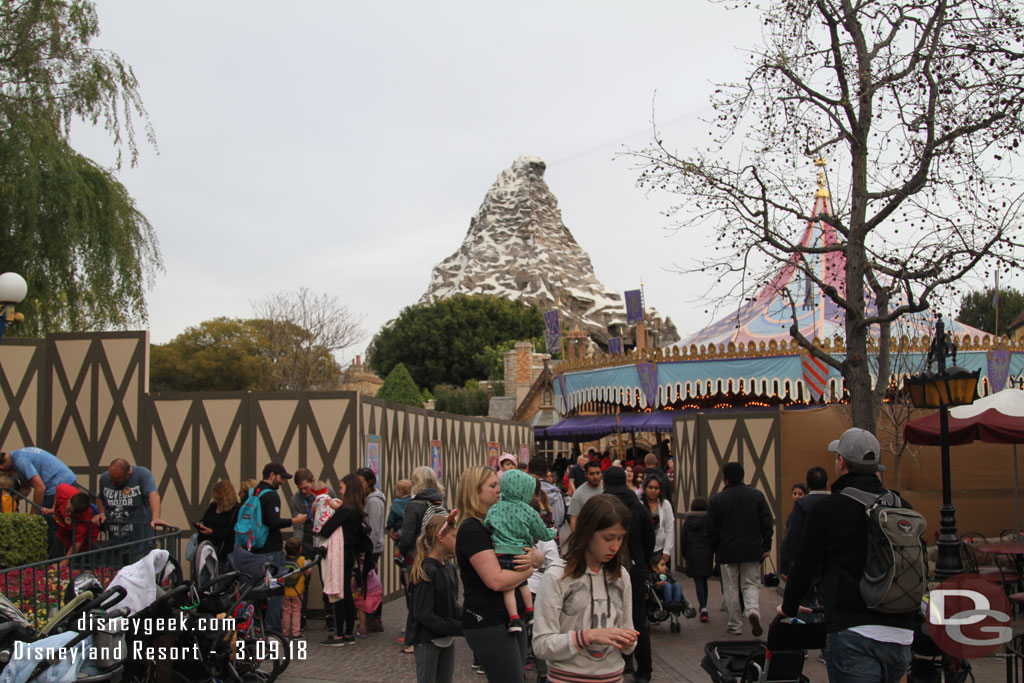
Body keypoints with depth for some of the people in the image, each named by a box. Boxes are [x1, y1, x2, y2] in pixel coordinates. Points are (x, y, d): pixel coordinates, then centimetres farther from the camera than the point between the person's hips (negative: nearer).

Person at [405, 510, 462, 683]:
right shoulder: (426, 571, -20)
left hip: (447, 638, 8)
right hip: (428, 639, -8)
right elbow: (423, 614, -22)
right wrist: (460, 628, -22)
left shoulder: (449, 566, 6)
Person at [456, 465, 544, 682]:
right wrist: (529, 569, -9)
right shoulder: (472, 530, -15)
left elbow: (540, 556, 13)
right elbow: (496, 580, -25)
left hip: (512, 620, 9)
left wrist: (535, 557, -11)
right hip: (488, 624, -9)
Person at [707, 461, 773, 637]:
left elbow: (711, 529, -3)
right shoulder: (757, 495, 1)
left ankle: (735, 625, 12)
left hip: (727, 552, -1)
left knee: (731, 588, 9)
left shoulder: (716, 499, -6)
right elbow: (767, 523, 1)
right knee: (752, 584, 10)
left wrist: (715, 549, 10)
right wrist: (766, 546, 7)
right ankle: (753, 611, -17)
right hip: (752, 550, 1)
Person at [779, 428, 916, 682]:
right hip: (901, 635, 6)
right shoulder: (903, 507, 10)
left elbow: (804, 566, 3)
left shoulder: (827, 508, -4)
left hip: (853, 635, -6)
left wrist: (789, 608, 22)